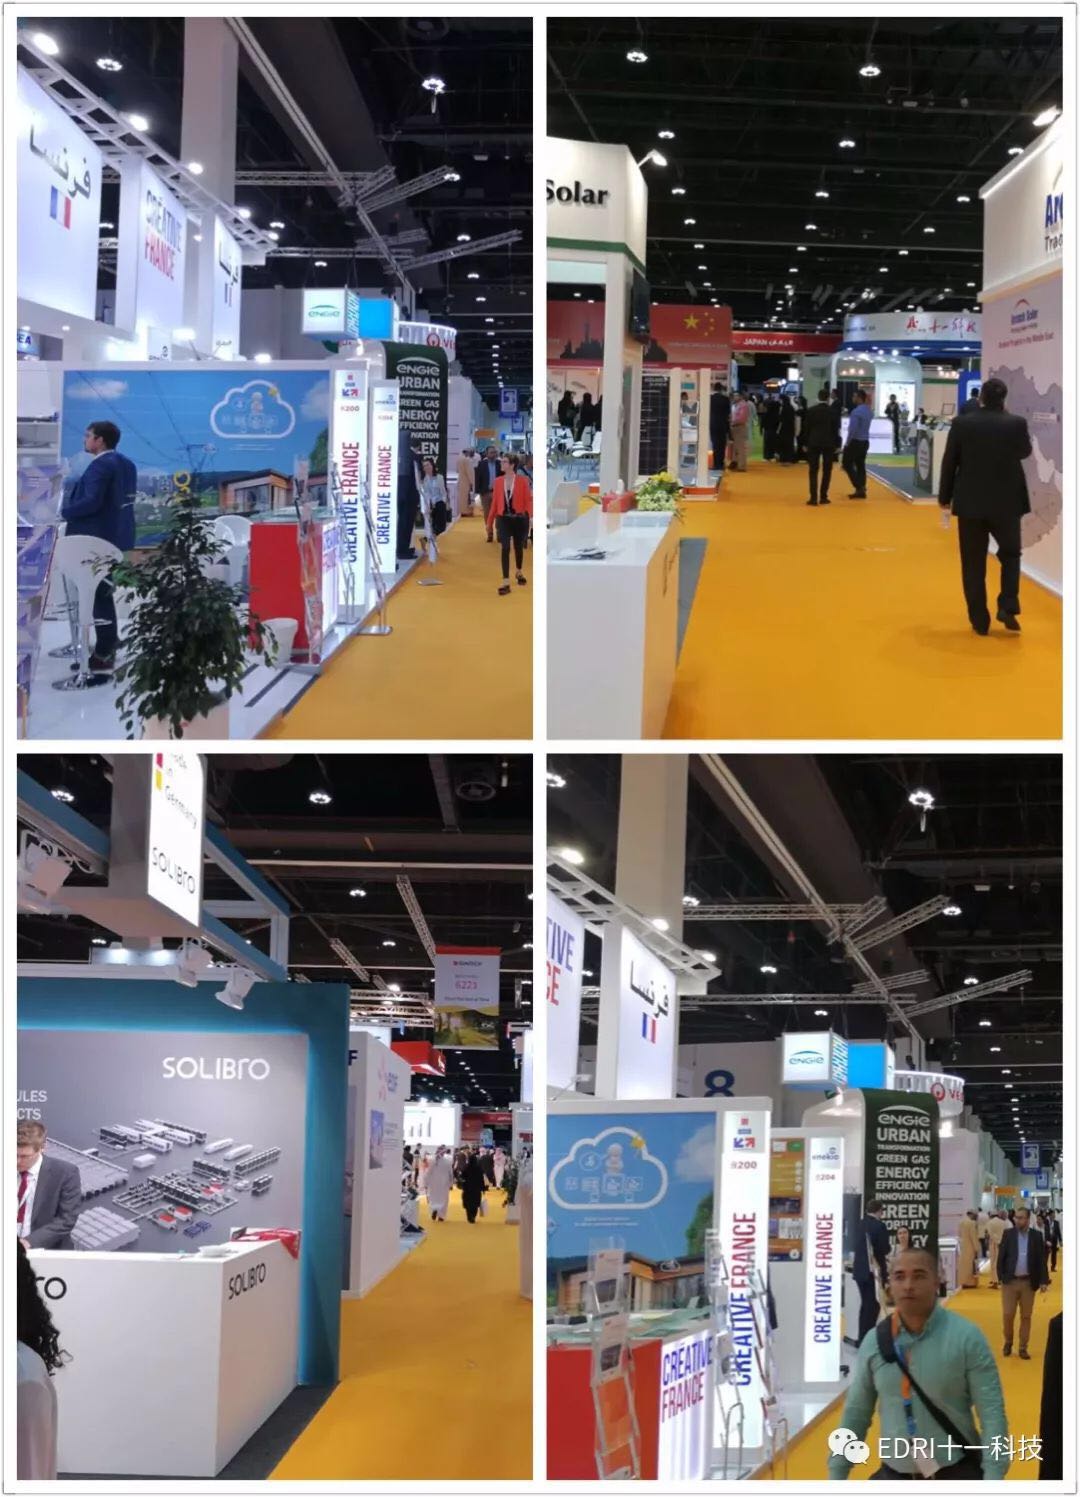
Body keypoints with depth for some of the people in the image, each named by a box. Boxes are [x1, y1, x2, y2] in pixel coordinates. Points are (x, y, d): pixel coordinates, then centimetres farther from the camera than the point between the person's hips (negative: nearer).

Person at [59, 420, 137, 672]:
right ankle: (109, 644, 27)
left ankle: (103, 656, -5)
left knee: (97, 593, -6)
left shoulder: (100, 465, -18)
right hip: (115, 535, 10)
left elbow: (92, 502, -27)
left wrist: (65, 512, -12)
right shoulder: (126, 464, 13)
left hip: (97, 538, -10)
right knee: (103, 590, 19)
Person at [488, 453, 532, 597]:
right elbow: (495, 501, 6)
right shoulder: (498, 481, 1)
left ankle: (519, 572, 42)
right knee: (505, 548, -9)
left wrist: (531, 516, -20)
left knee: (518, 547, 15)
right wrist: (491, 520, 9)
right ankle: (506, 582, -10)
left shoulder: (522, 480, -7)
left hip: (519, 519, -1)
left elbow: (528, 499, -8)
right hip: (504, 519, 1)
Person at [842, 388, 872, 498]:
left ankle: (859, 486, -8)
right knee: (860, 465, 11)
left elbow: (852, 429, -21)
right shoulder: (869, 411, 8)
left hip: (855, 442, -8)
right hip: (865, 442, 8)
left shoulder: (856, 412, -18)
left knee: (847, 464, 1)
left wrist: (848, 443, -14)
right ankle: (861, 490, 10)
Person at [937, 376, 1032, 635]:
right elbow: (1025, 452, 12)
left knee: (973, 564, 7)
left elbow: (949, 463, -1)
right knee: (1010, 554, 19)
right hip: (1007, 503, 0)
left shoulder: (962, 424, -6)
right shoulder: (1017, 424, -7)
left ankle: (980, 620, 8)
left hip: (971, 503, 0)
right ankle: (1007, 607, 2)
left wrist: (945, 496, 12)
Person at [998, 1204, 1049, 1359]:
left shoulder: (1037, 1236, 0)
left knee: (1026, 1317, 5)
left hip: (1028, 1282, 0)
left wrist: (1044, 1281, -6)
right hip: (1010, 1281, 0)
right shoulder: (1008, 1234, 0)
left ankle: (1023, 1348, 13)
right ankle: (1008, 1343, 20)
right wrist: (1001, 1277, -5)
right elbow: (1001, 1257, 1)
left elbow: (1041, 1259, 1)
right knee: (1007, 1315, -1)